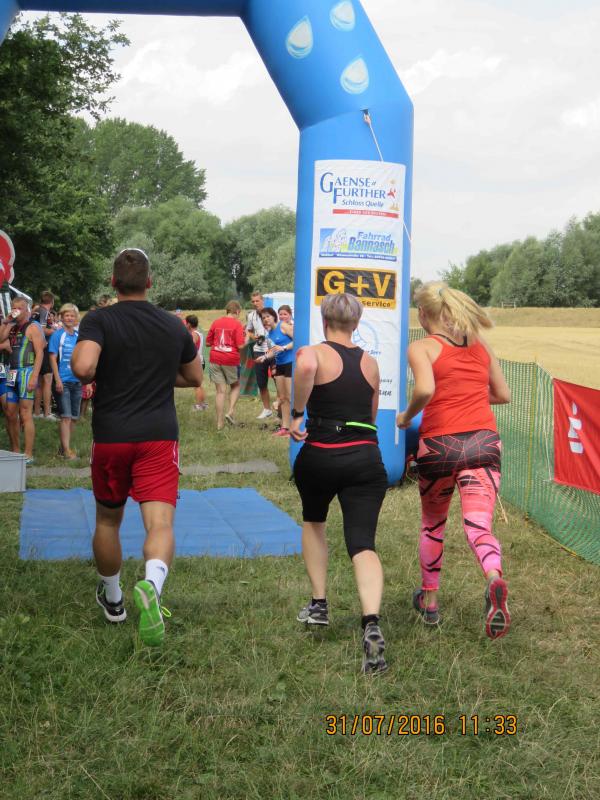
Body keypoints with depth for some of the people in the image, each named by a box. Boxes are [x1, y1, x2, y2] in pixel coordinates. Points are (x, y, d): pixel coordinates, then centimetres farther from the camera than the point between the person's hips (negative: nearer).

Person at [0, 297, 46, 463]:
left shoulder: (33, 327, -5)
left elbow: (39, 353, -12)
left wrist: (34, 376, -20)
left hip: (26, 372, -8)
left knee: (25, 414, -9)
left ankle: (28, 455, -8)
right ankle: (15, 451, 17)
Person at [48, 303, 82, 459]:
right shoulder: (57, 335, -4)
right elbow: (53, 358, -6)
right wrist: (57, 380, -14)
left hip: (77, 381, 5)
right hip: (63, 381, -5)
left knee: (74, 417, 9)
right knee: (66, 416, -9)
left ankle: (64, 446, 19)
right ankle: (66, 450, -7)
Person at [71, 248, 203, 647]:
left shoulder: (98, 321, -5)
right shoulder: (173, 326, 6)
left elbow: (83, 367, -22)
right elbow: (195, 378, 18)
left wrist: (99, 376, 0)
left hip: (111, 437, 0)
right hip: (160, 436, 0)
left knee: (108, 520, 20)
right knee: (160, 522, -10)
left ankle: (112, 600, 36)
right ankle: (152, 585, -40)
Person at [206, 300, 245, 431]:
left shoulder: (216, 322, 5)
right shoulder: (237, 324, -7)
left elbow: (208, 342, 10)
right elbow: (240, 346, -12)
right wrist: (246, 340, 7)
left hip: (215, 360, 3)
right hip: (231, 361, -3)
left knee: (220, 391, 7)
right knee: (235, 386, 21)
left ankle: (220, 423, 8)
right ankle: (230, 411, 3)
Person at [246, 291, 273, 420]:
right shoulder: (251, 315, 9)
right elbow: (248, 331, 22)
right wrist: (252, 336, -1)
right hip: (258, 351, 5)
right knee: (261, 383, 10)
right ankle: (266, 409, 24)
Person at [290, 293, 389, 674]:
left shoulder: (314, 353, -3)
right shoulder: (371, 362, 13)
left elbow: (305, 366, -29)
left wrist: (297, 413, -18)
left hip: (320, 457, -2)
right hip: (366, 458, 2)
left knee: (313, 522, 28)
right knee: (363, 544, -5)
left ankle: (319, 605, 30)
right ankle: (372, 624, -28)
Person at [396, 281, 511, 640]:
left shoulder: (422, 347, -1)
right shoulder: (481, 345, 14)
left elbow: (425, 389, -20)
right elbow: (503, 394, 19)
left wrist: (407, 417, -2)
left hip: (439, 444, -2)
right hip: (484, 441, 2)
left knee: (433, 525, 21)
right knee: (478, 526, -5)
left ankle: (429, 600, 34)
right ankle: (495, 579, -37)